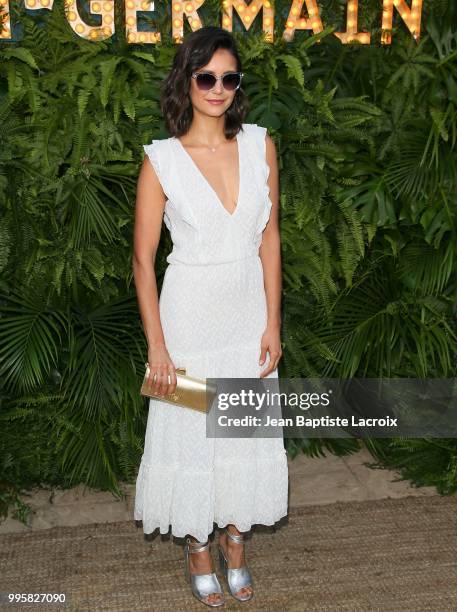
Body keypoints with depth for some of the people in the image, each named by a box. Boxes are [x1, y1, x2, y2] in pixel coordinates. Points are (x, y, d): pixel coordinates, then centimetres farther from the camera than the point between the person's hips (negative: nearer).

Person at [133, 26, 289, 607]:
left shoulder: (259, 144, -3)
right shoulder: (161, 159, -12)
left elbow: (268, 238, 2)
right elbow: (143, 260, -9)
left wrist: (272, 324, 0)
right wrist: (158, 347, -11)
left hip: (249, 314, 3)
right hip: (190, 314, -3)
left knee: (248, 430, 15)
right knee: (189, 431, 12)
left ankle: (235, 536, 40)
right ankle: (197, 543, 37)